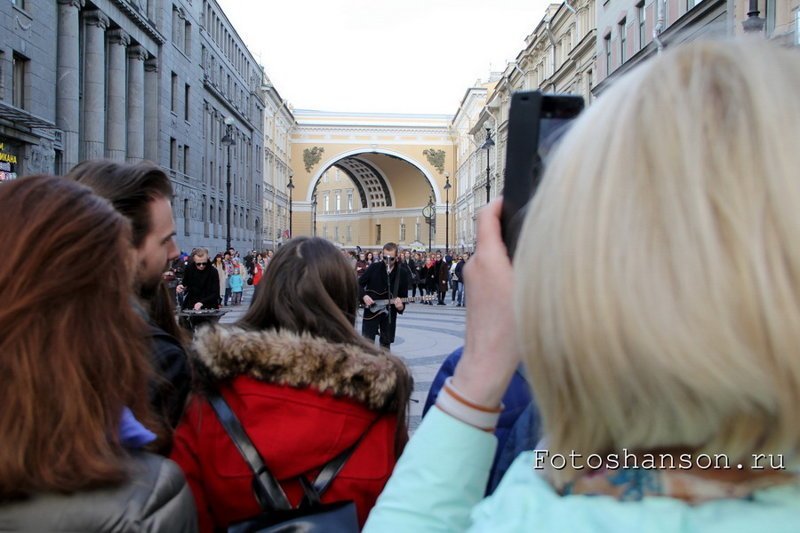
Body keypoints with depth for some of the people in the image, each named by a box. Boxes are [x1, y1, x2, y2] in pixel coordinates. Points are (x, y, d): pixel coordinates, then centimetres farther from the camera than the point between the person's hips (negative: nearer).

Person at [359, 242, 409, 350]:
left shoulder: (402, 274, -3)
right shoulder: (374, 268, -5)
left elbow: (404, 295, 0)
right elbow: (359, 284, 2)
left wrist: (400, 306, -21)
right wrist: (364, 296, -15)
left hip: (389, 313, 1)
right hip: (371, 310, -1)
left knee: (386, 343, 10)